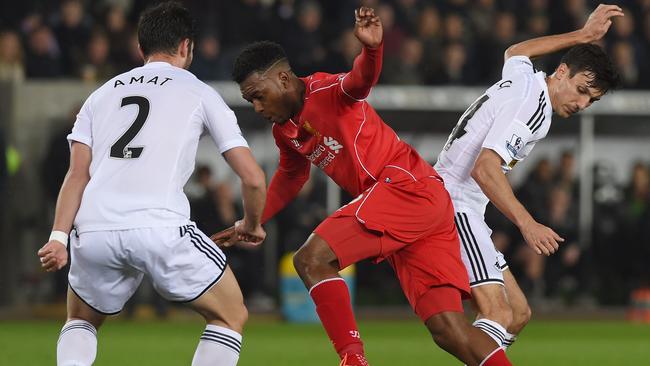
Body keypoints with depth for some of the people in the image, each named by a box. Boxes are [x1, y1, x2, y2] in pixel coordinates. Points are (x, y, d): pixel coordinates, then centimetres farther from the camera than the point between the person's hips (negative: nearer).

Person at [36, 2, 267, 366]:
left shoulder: (102, 93, 26)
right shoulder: (200, 93, 17)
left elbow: (78, 174, 13)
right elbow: (253, 178, 13)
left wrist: (58, 237, 5)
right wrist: (252, 226, 31)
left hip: (93, 231, 4)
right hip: (161, 227, -4)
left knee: (81, 322, 30)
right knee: (232, 316, 16)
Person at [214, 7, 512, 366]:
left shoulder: (327, 91, -8)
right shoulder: (284, 131, 18)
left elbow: (361, 80, -30)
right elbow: (290, 177, 37)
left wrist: (372, 48, -51)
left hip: (407, 186, -9)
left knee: (311, 259, -15)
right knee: (448, 330, -2)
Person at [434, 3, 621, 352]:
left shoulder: (522, 75, 14)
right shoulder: (533, 107, -15)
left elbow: (516, 51, 41)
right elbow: (484, 169, -26)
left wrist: (584, 35, 43)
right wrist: (527, 223, -32)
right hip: (454, 209, -11)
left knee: (518, 312, 11)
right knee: (498, 314, -26)